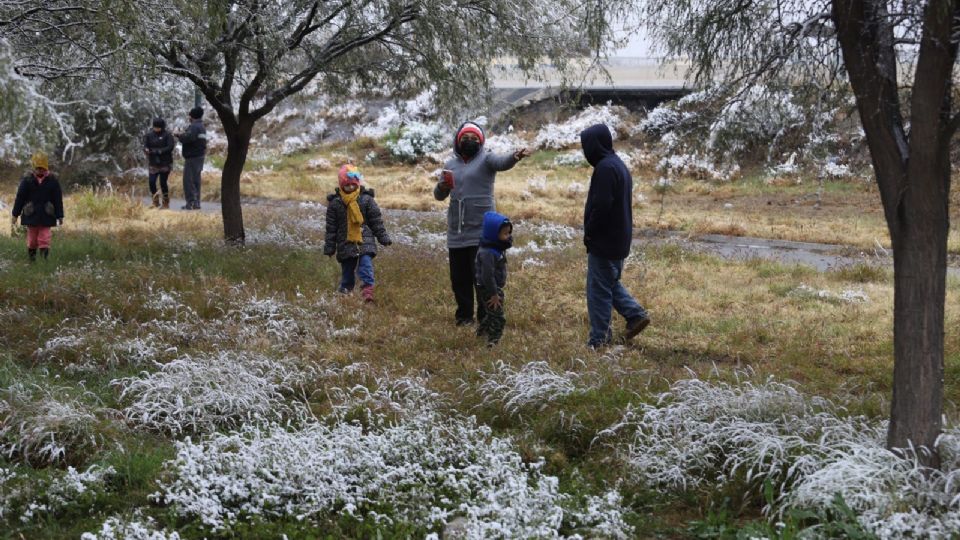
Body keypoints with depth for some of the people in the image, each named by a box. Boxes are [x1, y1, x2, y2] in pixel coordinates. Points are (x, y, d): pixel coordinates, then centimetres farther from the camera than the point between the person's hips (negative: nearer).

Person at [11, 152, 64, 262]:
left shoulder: (53, 180, -3)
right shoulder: (27, 179, -3)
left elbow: (58, 199, 2)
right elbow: (20, 197, 2)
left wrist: (59, 216, 2)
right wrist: (15, 214, 2)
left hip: (46, 215, -1)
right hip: (31, 215, 1)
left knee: (44, 237, -3)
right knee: (32, 237, 8)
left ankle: (44, 257, -3)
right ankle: (32, 257, 20)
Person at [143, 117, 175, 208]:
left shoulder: (167, 135, -6)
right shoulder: (149, 135, 4)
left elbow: (170, 148, -14)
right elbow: (145, 147, 1)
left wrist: (157, 151, -22)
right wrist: (146, 150, -23)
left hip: (165, 163, -3)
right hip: (153, 163, 3)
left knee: (163, 182, 0)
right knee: (151, 182, -7)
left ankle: (166, 203, 15)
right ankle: (156, 203, 7)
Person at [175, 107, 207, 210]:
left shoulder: (193, 127, -15)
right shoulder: (201, 127, 18)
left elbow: (188, 137, -31)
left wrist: (179, 135, -11)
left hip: (192, 157, -10)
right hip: (199, 155, 10)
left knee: (188, 180, -8)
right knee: (196, 180, 14)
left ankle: (191, 202, -11)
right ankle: (196, 202, 16)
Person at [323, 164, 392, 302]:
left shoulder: (366, 199, 0)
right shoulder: (335, 202, 1)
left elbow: (376, 220, 5)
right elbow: (331, 227, 5)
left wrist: (383, 237, 4)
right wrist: (329, 246, 5)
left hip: (365, 240, -1)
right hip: (345, 243, 1)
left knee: (366, 264, -17)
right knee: (347, 268, 9)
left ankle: (367, 288, -24)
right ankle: (344, 290, 21)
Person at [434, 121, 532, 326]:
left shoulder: (486, 159, -2)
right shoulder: (450, 165, 14)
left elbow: (502, 162, -25)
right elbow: (439, 196, 17)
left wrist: (515, 156, -48)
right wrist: (442, 186, -8)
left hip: (481, 231, -5)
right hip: (456, 233, 5)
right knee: (459, 278, 11)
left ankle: (485, 318, 5)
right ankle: (464, 316, 24)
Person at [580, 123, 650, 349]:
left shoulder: (605, 168, -20)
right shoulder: (618, 165, 12)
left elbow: (601, 206, -26)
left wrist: (589, 233, -12)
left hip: (604, 241, -10)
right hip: (619, 240, 10)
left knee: (599, 290, -2)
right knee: (611, 283, 23)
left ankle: (599, 338, 4)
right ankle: (636, 315, 18)